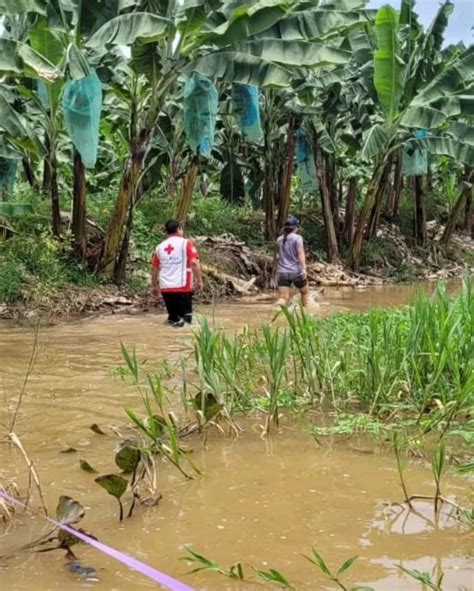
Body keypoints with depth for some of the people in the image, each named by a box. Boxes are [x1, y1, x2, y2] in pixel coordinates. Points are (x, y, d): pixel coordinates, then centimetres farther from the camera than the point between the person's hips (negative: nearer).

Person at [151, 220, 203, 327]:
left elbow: (154, 268, 15)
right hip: (182, 286, -4)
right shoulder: (186, 243, 0)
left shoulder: (160, 247, 13)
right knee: (185, 316, -2)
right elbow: (194, 263, -10)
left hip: (165, 287, 4)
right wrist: (199, 280, -5)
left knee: (173, 316, 15)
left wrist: (154, 286, 23)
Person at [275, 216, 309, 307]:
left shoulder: (279, 239, 11)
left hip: (282, 273, 4)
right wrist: (304, 268, -22)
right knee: (305, 292, 20)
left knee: (283, 297, -2)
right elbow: (301, 253, -16)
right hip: (296, 272, -4)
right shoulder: (297, 238, -6)